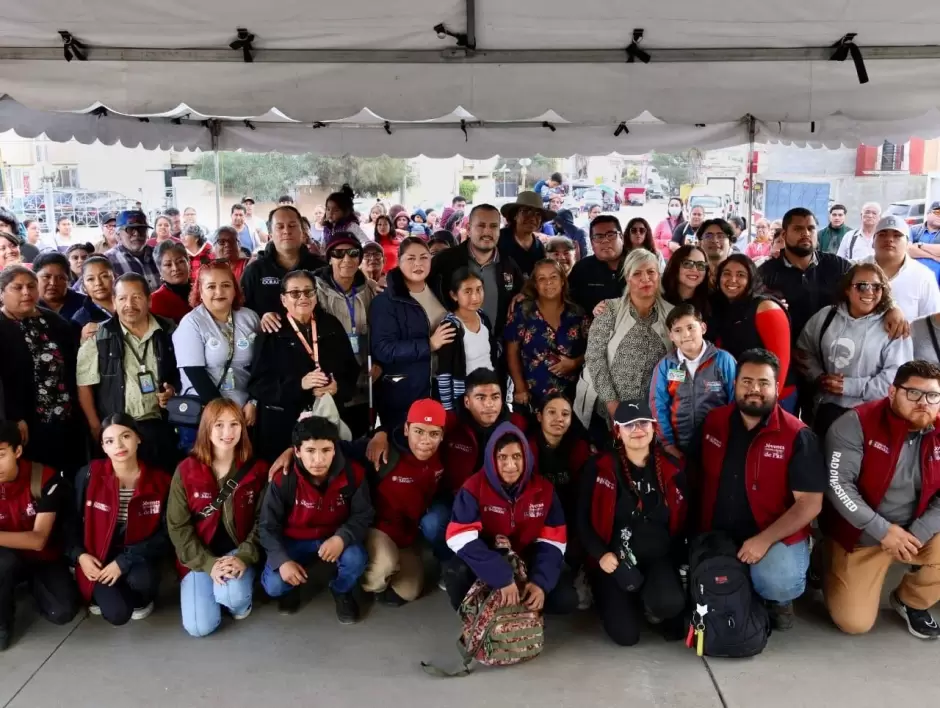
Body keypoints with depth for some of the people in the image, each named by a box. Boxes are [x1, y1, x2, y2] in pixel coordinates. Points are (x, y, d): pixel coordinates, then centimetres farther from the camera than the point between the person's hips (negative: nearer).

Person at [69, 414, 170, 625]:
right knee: (117, 614, -23)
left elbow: (165, 534, -9)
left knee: (141, 579, -34)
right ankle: (103, 594, 15)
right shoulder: (89, 476, -10)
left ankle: (142, 599, 5)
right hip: (99, 559, 0)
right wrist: (79, 555, -11)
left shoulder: (159, 481, -9)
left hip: (138, 557, 0)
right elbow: (72, 519, 4)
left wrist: (124, 561, -18)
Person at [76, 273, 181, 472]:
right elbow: (84, 385, -2)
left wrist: (173, 390, -4)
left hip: (159, 428, 2)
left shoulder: (168, 333, 3)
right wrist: (96, 428, -5)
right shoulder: (99, 338, -4)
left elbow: (181, 373, 16)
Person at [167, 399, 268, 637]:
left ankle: (241, 599, 7)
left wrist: (244, 557, -19)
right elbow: (178, 526, -6)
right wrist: (209, 564, -17)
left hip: (238, 553, 0)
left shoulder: (257, 470, -5)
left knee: (231, 595, -31)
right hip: (199, 557, 1)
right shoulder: (186, 471, -7)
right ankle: (226, 591, 17)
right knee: (199, 627, -16)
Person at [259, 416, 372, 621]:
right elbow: (269, 526, -11)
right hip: (295, 542, 0)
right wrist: (283, 560, -26)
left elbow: (363, 515, -10)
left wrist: (342, 538, -31)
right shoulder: (283, 479, -21)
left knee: (356, 559, -31)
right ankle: (292, 587, 18)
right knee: (273, 585, -24)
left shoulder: (353, 473, -20)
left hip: (335, 539, 0)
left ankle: (342, 592, 7)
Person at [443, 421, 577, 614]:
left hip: (529, 561, 2)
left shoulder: (544, 489, -10)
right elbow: (461, 537, -30)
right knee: (455, 572, -32)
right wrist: (502, 577, -38)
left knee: (566, 599, -18)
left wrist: (540, 581, -28)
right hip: (489, 561, -2)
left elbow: (552, 541, -10)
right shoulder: (475, 487, -19)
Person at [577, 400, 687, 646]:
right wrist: (600, 554, -15)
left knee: (669, 604, -31)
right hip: (616, 560, -1)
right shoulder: (599, 468, -5)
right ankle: (613, 598, 20)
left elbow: (685, 519, 9)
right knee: (626, 635, -15)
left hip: (659, 558, 1)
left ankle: (652, 607, 7)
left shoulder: (672, 469, 2)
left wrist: (677, 559, -1)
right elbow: (583, 518, -2)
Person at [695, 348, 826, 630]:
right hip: (717, 534, 4)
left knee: (779, 581, -31)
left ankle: (778, 600, 7)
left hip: (777, 536, -3)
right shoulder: (713, 422, 3)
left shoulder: (797, 436, -11)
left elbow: (810, 503, -13)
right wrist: (698, 528, 1)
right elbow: (698, 475, 11)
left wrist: (765, 540, -22)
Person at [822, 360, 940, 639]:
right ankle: (834, 568, 26)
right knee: (854, 622, -8)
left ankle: (910, 602, 8)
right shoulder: (856, 424, -18)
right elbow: (838, 484, -24)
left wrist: (916, 535, -21)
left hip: (916, 531, 4)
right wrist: (883, 530, -25)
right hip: (859, 535, -4)